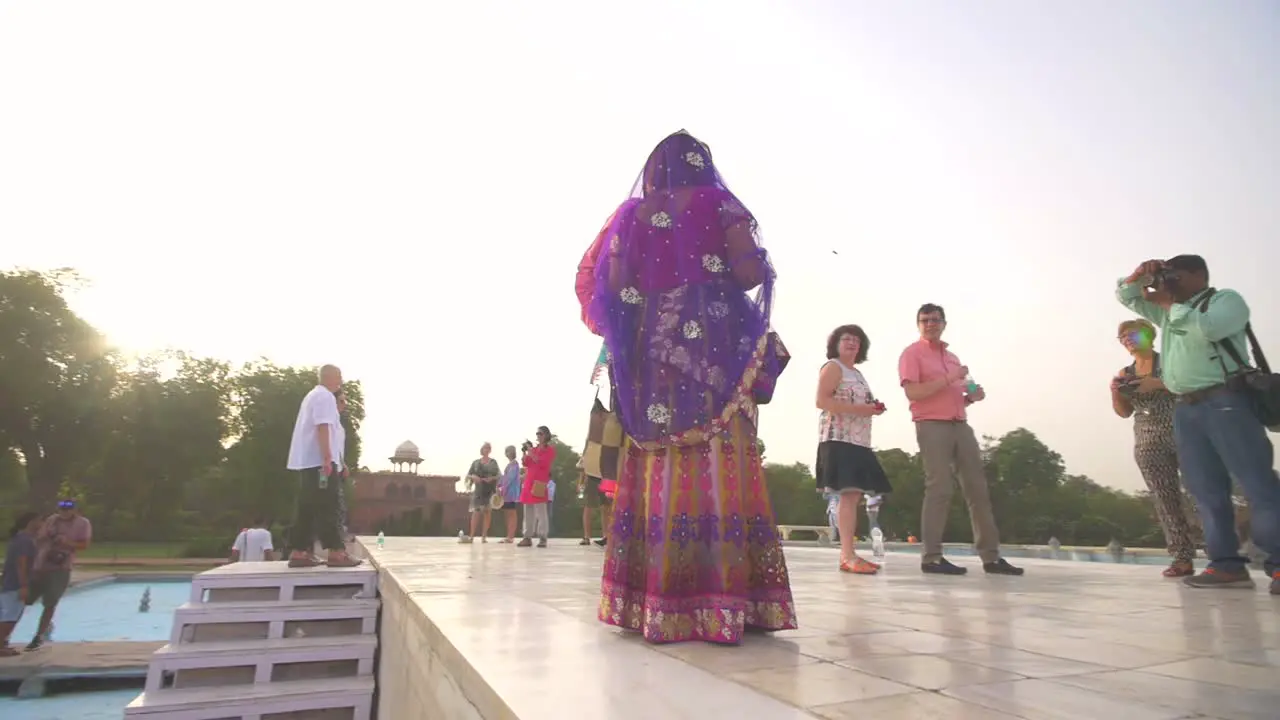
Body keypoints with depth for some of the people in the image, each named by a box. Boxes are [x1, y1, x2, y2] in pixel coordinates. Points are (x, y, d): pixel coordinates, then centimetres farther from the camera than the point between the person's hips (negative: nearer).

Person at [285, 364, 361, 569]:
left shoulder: (314, 396, 23)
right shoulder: (325, 396, -9)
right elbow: (322, 427, -20)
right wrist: (327, 459, -26)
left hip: (308, 462, 10)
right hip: (319, 461, -10)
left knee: (307, 508, 8)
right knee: (326, 508, -11)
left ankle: (298, 553, 8)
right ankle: (336, 553, -11)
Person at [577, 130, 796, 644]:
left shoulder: (631, 215, 13)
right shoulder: (720, 205, 6)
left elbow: (612, 290, 4)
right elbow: (750, 272, -7)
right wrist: (760, 265, 16)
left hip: (651, 351, 3)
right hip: (715, 346, -2)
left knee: (659, 471, 3)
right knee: (720, 466, -4)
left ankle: (656, 603, 4)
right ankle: (723, 602, -6)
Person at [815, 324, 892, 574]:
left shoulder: (857, 373, 25)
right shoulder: (832, 367, -2)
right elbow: (821, 401, -14)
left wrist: (873, 408, 9)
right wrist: (858, 408, -19)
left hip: (859, 441, 9)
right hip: (839, 439, -9)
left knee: (854, 495, 6)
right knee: (848, 494, -16)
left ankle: (848, 554, 10)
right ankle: (848, 557, -17)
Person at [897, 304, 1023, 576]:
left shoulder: (952, 357, 23)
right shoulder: (912, 353, -1)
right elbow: (912, 392, -14)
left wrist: (971, 396, 6)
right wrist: (948, 379, -17)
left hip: (960, 425, 8)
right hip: (932, 426, -7)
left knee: (977, 487, 5)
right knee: (940, 489, -11)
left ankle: (991, 556, 10)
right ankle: (932, 557, -6)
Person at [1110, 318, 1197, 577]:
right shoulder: (1125, 373, 17)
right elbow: (1124, 412, 17)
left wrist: (1158, 384, -15)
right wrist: (1115, 391, -1)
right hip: (1148, 442, 3)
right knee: (1165, 499, -2)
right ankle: (1183, 558, -1)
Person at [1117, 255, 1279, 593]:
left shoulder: (1226, 299, 5)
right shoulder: (1168, 311, 22)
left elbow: (1204, 328, -16)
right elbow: (1124, 295, 27)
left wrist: (1169, 303, -4)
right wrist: (1141, 274, 7)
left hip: (1225, 402, -6)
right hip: (1185, 409, 6)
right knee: (1206, 491, 1)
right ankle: (1227, 564, 1)